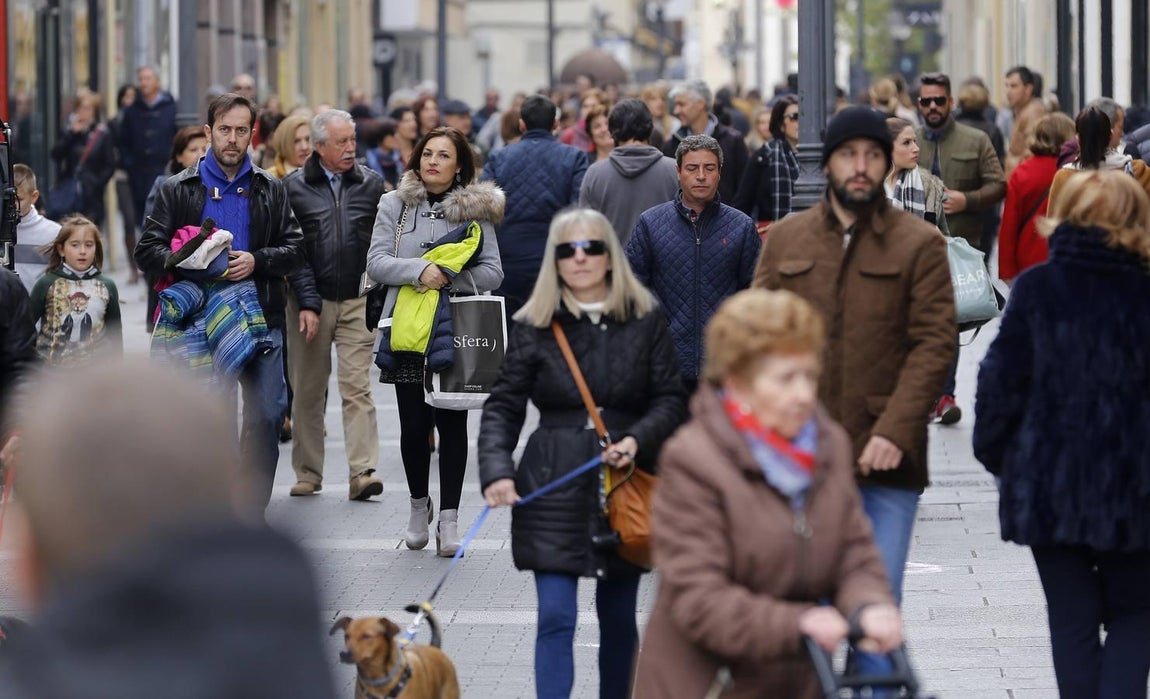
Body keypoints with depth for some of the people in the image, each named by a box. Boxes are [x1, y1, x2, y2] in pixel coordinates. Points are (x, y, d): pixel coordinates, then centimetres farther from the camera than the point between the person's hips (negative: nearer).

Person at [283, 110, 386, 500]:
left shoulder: (371, 184, 6)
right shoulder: (295, 187, 1)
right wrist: (306, 302, -9)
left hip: (358, 302, 0)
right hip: (310, 301, 0)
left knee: (357, 387, -8)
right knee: (307, 391, 6)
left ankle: (362, 472, -13)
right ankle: (307, 474, 15)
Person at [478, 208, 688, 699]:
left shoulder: (645, 320, 2)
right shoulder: (533, 327, 0)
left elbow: (671, 399, 2)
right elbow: (503, 406, 0)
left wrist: (638, 440, -17)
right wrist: (497, 471, -15)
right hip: (554, 488, -1)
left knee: (618, 617, 12)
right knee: (556, 617, -8)